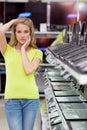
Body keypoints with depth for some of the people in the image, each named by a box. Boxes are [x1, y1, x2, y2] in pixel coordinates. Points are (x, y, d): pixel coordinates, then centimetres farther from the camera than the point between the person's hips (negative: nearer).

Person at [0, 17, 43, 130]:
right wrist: (14, 21, 2)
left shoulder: (37, 52, 4)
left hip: (31, 99, 1)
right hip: (12, 99, 0)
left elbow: (29, 70, -13)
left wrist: (23, 49, -4)